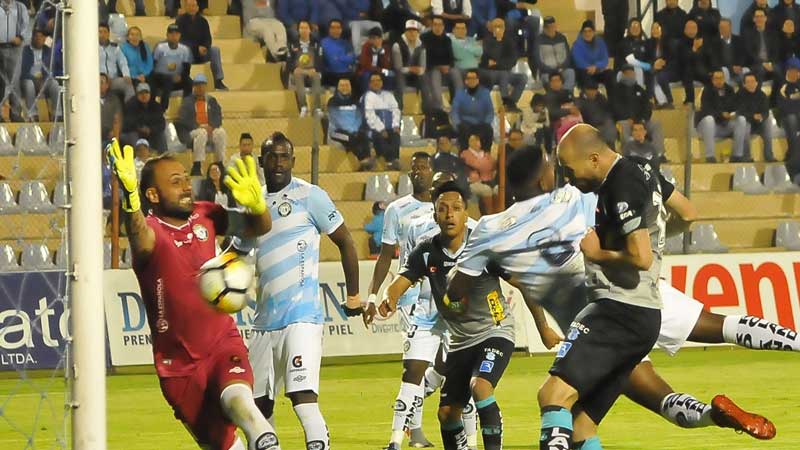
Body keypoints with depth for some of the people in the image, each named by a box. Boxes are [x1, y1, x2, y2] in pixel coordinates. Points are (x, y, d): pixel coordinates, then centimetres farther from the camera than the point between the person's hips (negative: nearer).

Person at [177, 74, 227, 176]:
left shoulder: (212, 101, 20)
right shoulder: (187, 101, 12)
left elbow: (218, 118, 9)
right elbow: (183, 119, -1)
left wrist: (211, 127, -13)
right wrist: (199, 127, -14)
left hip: (210, 129, 3)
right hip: (192, 131, -3)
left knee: (221, 132, -30)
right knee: (201, 133, -38)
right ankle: (196, 166, -42)